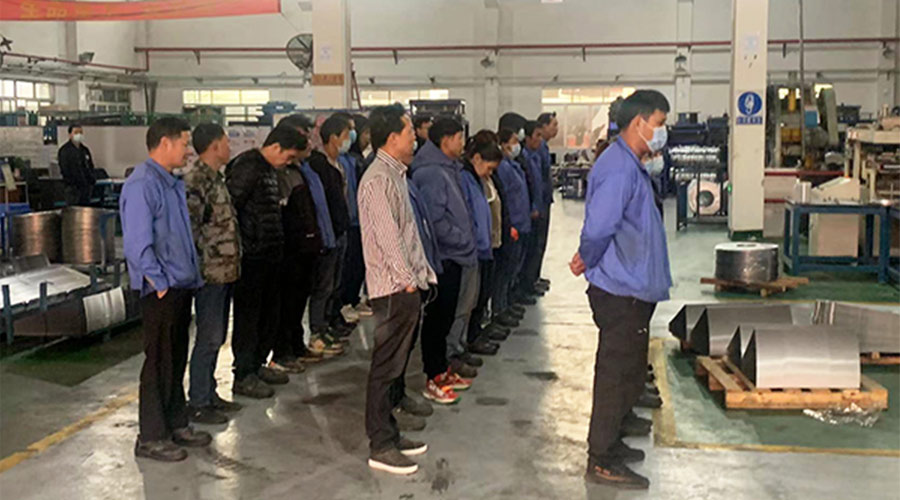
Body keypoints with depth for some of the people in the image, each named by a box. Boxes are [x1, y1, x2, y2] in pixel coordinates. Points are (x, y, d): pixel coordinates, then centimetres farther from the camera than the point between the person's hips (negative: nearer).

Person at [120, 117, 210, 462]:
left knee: (177, 359, 17)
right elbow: (137, 244, -21)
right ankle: (151, 438, 11)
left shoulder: (172, 183, 14)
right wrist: (160, 284, -17)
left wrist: (192, 277, 15)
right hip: (161, 291, -9)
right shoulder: (142, 185, -16)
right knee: (159, 362, 0)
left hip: (181, 286, 9)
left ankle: (176, 425, 29)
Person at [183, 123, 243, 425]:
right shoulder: (196, 182, -17)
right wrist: (204, 263, -17)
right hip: (211, 273, -10)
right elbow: (189, 227, -22)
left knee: (216, 337, 16)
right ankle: (198, 404, 7)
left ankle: (209, 394, 26)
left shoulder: (216, 178, 15)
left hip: (225, 271, 10)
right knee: (209, 338, -3)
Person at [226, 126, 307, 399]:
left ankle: (257, 365, 30)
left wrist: (276, 247, 16)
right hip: (251, 256, -10)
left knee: (269, 312, 17)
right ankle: (243, 376, 9)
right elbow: (228, 206, -22)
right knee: (248, 315, -1)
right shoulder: (247, 167, -16)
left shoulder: (269, 169, 15)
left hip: (268, 256, 10)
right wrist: (237, 247, -18)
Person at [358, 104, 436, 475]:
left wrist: (423, 272, 14)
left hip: (407, 285, 10)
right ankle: (380, 447, 5)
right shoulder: (378, 179, -15)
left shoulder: (396, 175, 17)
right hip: (394, 288, -10)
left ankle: (389, 434, 26)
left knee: (396, 365, 16)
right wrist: (408, 280, -14)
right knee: (386, 367, -3)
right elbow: (387, 237, -19)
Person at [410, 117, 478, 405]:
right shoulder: (431, 173, -17)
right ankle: (434, 379, 7)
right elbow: (435, 220, -22)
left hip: (455, 256, 10)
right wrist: (463, 240, -14)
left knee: (448, 315, 17)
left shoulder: (448, 169, 15)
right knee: (438, 317, -2)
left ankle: (444, 367, 29)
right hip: (443, 257, -10)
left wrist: (466, 240, 12)